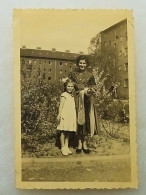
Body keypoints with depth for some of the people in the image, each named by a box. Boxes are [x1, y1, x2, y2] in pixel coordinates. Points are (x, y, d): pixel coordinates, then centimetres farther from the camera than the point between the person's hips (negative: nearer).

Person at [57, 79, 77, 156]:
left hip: (71, 116, 7)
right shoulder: (64, 95, -2)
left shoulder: (72, 96, 18)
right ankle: (63, 147, 3)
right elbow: (61, 105, -9)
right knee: (63, 131, -3)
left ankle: (66, 147, 16)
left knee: (68, 132, 9)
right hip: (64, 115, -7)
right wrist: (59, 114, -17)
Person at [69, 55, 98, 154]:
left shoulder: (90, 75, 8)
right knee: (78, 119, 0)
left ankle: (85, 143, 8)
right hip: (77, 99, 0)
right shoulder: (73, 74, 10)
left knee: (86, 120, -2)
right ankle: (79, 143, 8)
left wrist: (87, 89, -9)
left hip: (87, 99, 0)